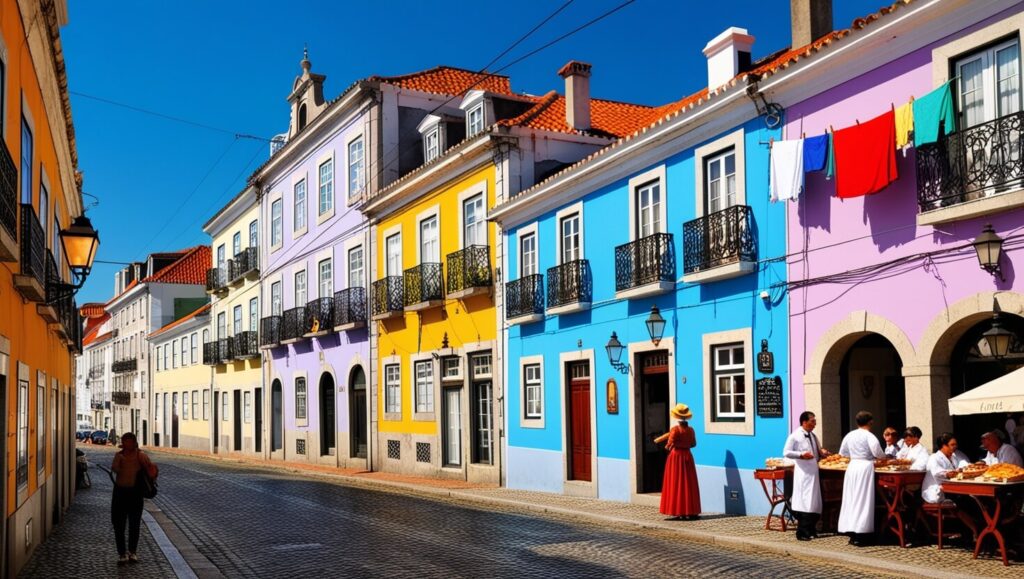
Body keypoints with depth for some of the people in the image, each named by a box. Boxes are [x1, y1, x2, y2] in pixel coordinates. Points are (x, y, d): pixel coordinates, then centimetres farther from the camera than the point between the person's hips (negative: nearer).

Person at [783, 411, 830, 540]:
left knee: (815, 502, 10)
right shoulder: (795, 436, -8)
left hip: (813, 471, 8)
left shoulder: (813, 436, 14)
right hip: (803, 472, -8)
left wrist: (822, 453, 3)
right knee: (805, 502, -9)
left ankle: (811, 530, 21)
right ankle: (802, 533, -5)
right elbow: (786, 452, -11)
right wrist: (801, 455, -21)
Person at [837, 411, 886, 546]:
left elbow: (842, 452, 17)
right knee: (863, 499, -3)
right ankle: (860, 536, -3)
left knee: (851, 499, 10)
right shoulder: (869, 436, -9)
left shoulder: (849, 435, 8)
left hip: (852, 466, 6)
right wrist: (884, 457, 6)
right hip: (865, 467, -6)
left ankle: (853, 535, 14)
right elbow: (878, 453, -15)